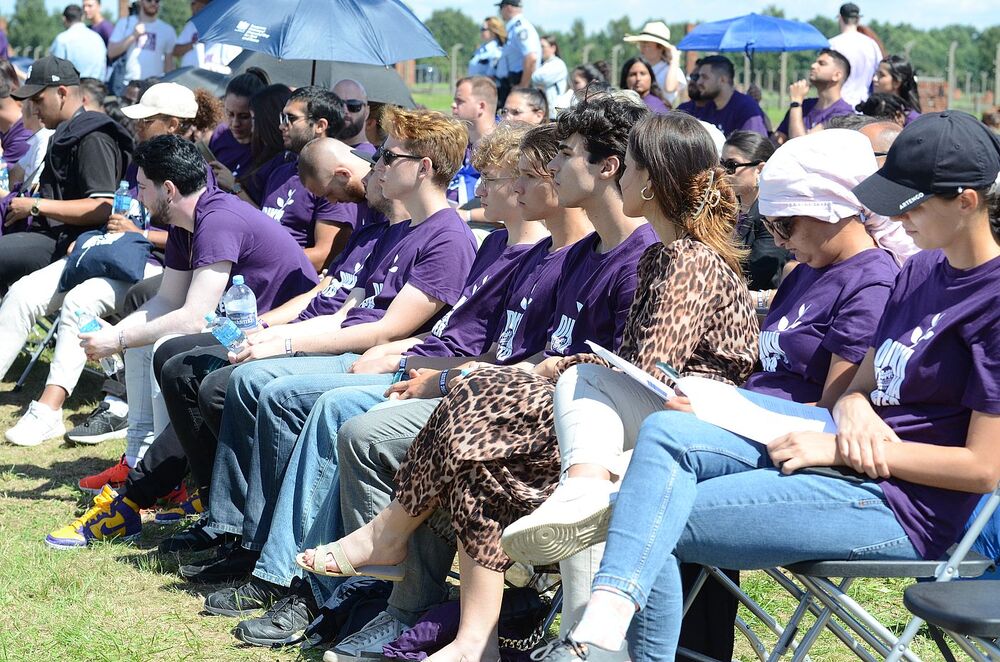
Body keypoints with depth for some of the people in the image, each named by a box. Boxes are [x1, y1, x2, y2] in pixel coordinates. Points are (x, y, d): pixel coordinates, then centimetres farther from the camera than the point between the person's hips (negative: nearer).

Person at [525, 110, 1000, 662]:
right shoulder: (921, 270, 14)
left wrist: (840, 448, -15)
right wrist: (853, 409, -7)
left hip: (901, 504, -9)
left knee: (658, 521, -18)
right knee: (665, 431, -16)